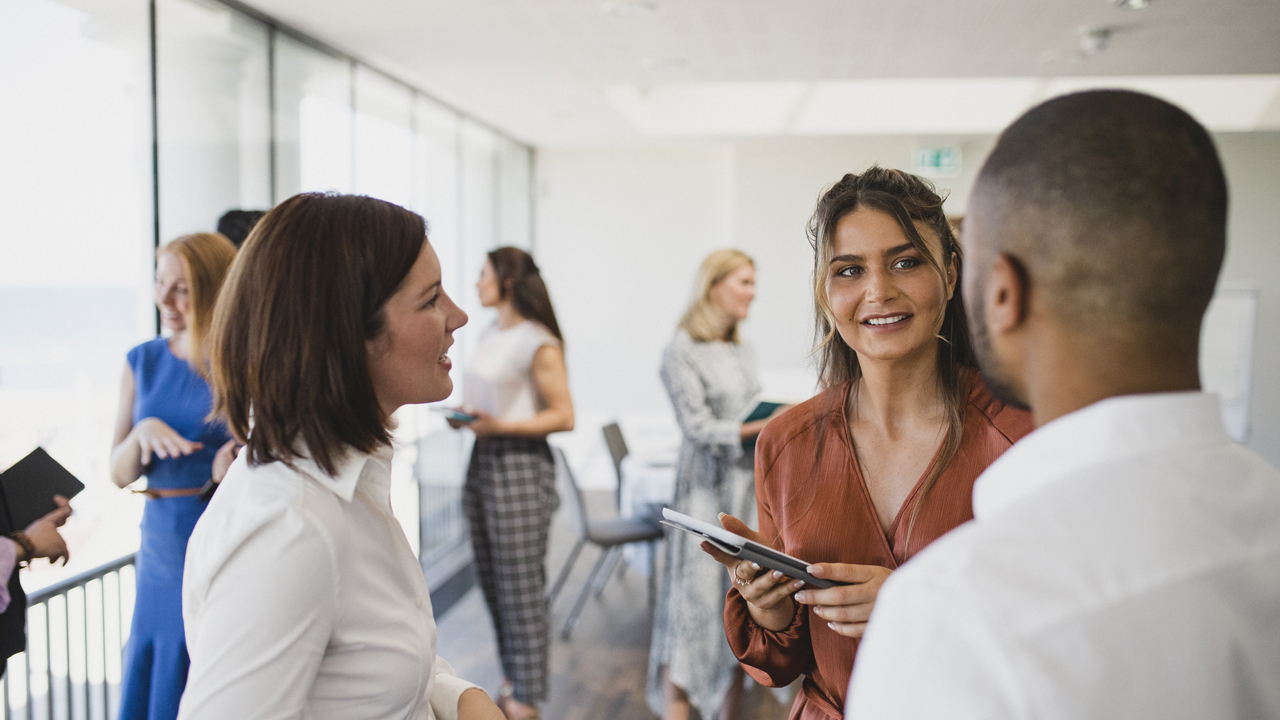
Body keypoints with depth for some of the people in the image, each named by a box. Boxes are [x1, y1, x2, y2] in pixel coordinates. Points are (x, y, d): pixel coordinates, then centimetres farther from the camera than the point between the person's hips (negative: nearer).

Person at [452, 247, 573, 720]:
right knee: (492, 582, 14)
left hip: (520, 466, -8)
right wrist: (463, 414, 2)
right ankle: (511, 677, 29)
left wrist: (498, 424, -20)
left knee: (521, 587, 0)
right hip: (482, 462, 8)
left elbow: (564, 417, -15)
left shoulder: (539, 344, -14)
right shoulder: (489, 335, 11)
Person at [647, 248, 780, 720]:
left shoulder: (744, 350, 13)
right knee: (697, 597, -4)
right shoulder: (681, 352, -8)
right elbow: (699, 428, -13)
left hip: (748, 485, 6)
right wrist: (761, 428, -16)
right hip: (707, 490, -6)